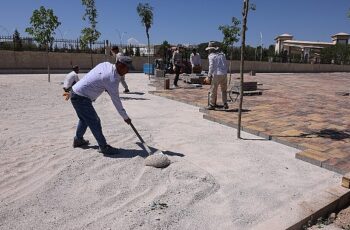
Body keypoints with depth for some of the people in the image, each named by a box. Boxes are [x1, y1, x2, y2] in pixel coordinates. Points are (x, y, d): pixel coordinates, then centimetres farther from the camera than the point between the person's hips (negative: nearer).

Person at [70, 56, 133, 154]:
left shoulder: (106, 64, 1)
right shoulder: (112, 78, -23)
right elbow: (116, 100, -17)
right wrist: (125, 117, -8)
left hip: (75, 92, 10)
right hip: (81, 98, -10)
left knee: (84, 118, 25)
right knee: (94, 122, -4)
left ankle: (78, 140, 42)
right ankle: (103, 147, 6)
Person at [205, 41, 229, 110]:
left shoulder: (211, 56, -1)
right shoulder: (222, 54, 16)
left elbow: (211, 66, -8)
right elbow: (226, 64, 16)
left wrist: (209, 75, -1)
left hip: (216, 75, -5)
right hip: (224, 74, 6)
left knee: (213, 90, 5)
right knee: (224, 90, 15)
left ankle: (212, 105, 9)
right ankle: (225, 104, 13)